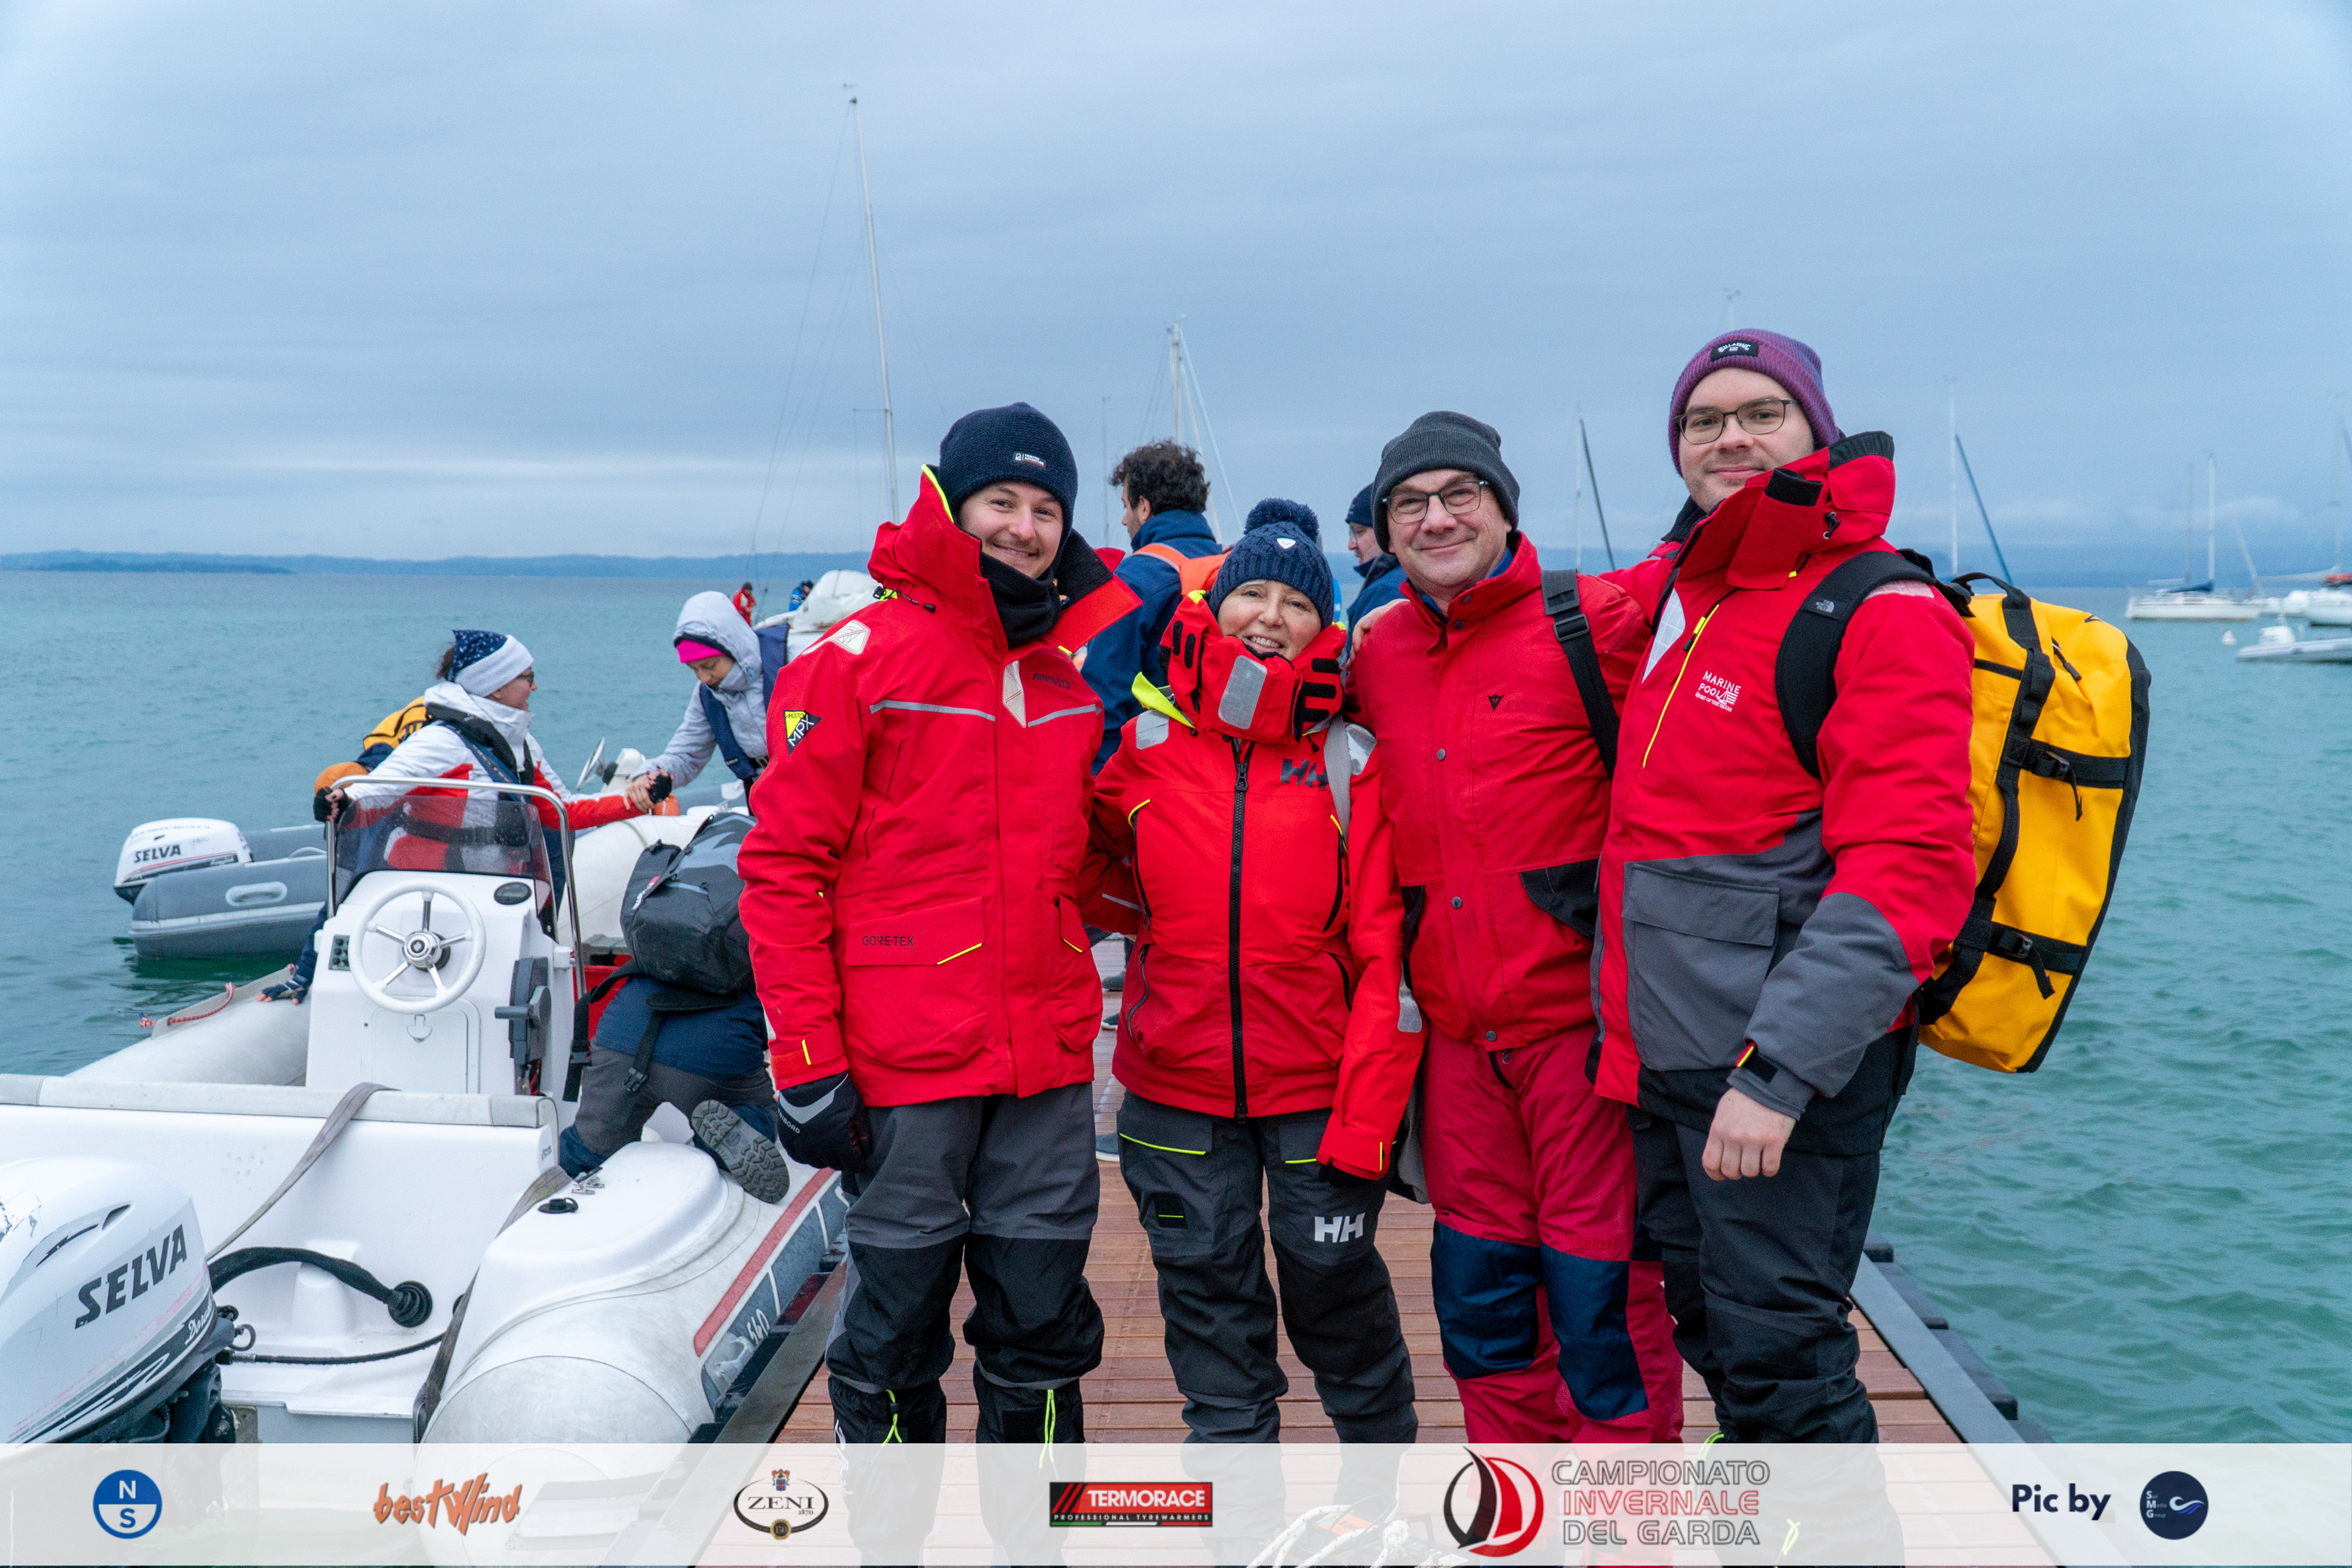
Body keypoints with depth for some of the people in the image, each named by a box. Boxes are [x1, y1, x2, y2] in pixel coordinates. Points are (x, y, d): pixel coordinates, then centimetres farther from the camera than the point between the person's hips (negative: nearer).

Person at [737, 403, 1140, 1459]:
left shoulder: (1081, 669, 10)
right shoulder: (857, 659, -5)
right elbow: (784, 866, -8)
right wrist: (807, 1059, -11)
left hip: (1050, 1056, 4)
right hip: (904, 1062, -4)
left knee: (1042, 1327, 13)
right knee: (896, 1314, 8)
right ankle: (886, 1531, 27)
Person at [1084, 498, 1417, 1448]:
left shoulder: (1349, 756, -3)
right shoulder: (1141, 744, -1)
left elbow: (1381, 942, -4)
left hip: (1317, 1081, -1)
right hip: (1177, 1080, 2)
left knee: (1336, 1280, 10)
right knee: (1206, 1286, 12)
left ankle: (1384, 1448, 34)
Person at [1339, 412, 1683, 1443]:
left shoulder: (1594, 624, -7)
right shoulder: (1376, 659, 10)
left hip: (1581, 1013, -5)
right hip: (1455, 1028, 6)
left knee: (1600, 1284, 1)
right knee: (1478, 1284, 15)